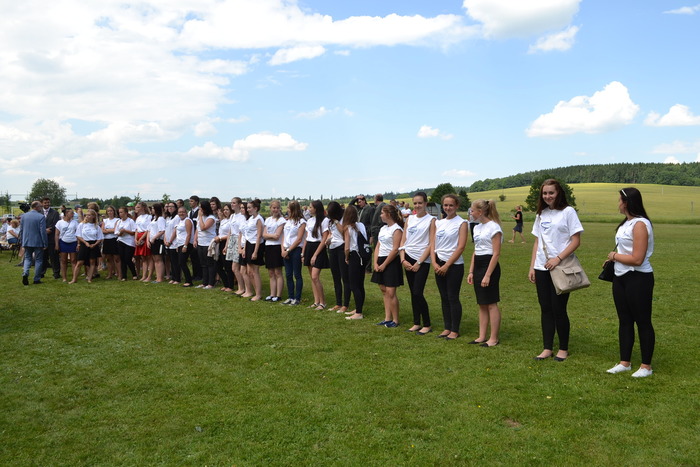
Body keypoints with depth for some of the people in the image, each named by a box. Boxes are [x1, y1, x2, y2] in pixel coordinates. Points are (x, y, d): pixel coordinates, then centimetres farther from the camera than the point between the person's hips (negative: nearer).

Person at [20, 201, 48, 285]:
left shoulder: (24, 216, 3)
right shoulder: (41, 217, -13)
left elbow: (22, 230, 10)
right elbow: (43, 232, -15)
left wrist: (23, 242, 19)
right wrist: (45, 244, -8)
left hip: (27, 241, 4)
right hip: (38, 242, -4)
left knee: (27, 258, 16)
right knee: (38, 260, 7)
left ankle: (25, 273, -9)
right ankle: (37, 279, 11)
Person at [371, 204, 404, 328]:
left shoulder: (396, 229, -11)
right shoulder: (383, 228, 14)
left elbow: (395, 250, -17)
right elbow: (378, 246, 13)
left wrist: (384, 265, -14)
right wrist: (375, 263, 1)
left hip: (391, 262, -8)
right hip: (381, 261, 9)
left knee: (390, 292, -8)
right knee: (384, 290, 10)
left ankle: (395, 320, 3)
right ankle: (387, 318, 16)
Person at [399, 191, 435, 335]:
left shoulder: (431, 220, -4)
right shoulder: (409, 219, 10)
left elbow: (431, 244, -9)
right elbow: (403, 240, 10)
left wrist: (419, 262, -12)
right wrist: (403, 259, -2)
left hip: (422, 261, -5)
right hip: (408, 259, 5)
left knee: (418, 293, -9)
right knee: (413, 293, 9)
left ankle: (427, 325, 6)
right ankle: (416, 323, 19)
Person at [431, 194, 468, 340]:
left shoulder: (461, 223, -6)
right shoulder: (439, 223, 11)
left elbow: (461, 247, -12)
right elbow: (433, 244, 8)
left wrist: (447, 265, -14)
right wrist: (434, 263, -6)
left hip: (454, 265, -6)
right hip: (439, 264, 6)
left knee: (453, 298, -1)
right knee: (444, 298, 10)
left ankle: (455, 330, 9)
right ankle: (447, 328, 20)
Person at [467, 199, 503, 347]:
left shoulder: (494, 227, -12)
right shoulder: (477, 227, 12)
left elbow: (496, 254, -15)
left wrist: (488, 275, -19)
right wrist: (471, 271, 11)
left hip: (489, 266, -8)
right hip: (478, 265, 9)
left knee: (491, 304, -2)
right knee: (482, 304, 11)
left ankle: (493, 338, 6)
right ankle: (482, 336, 17)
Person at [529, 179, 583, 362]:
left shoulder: (568, 212, -4)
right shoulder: (541, 214, 12)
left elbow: (576, 241, -8)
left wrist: (558, 258, -18)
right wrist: (532, 267, 8)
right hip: (541, 268, 5)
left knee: (559, 309, -1)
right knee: (546, 309, 7)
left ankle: (563, 348, 15)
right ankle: (548, 348, 15)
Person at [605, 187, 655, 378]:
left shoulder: (640, 224, -18)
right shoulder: (626, 223, 10)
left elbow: (637, 259, -23)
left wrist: (614, 256, -10)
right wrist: (614, 258, 3)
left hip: (638, 279, -9)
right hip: (621, 277, 9)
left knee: (642, 322, 3)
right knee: (624, 321, 14)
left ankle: (646, 366, 15)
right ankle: (625, 362, 24)